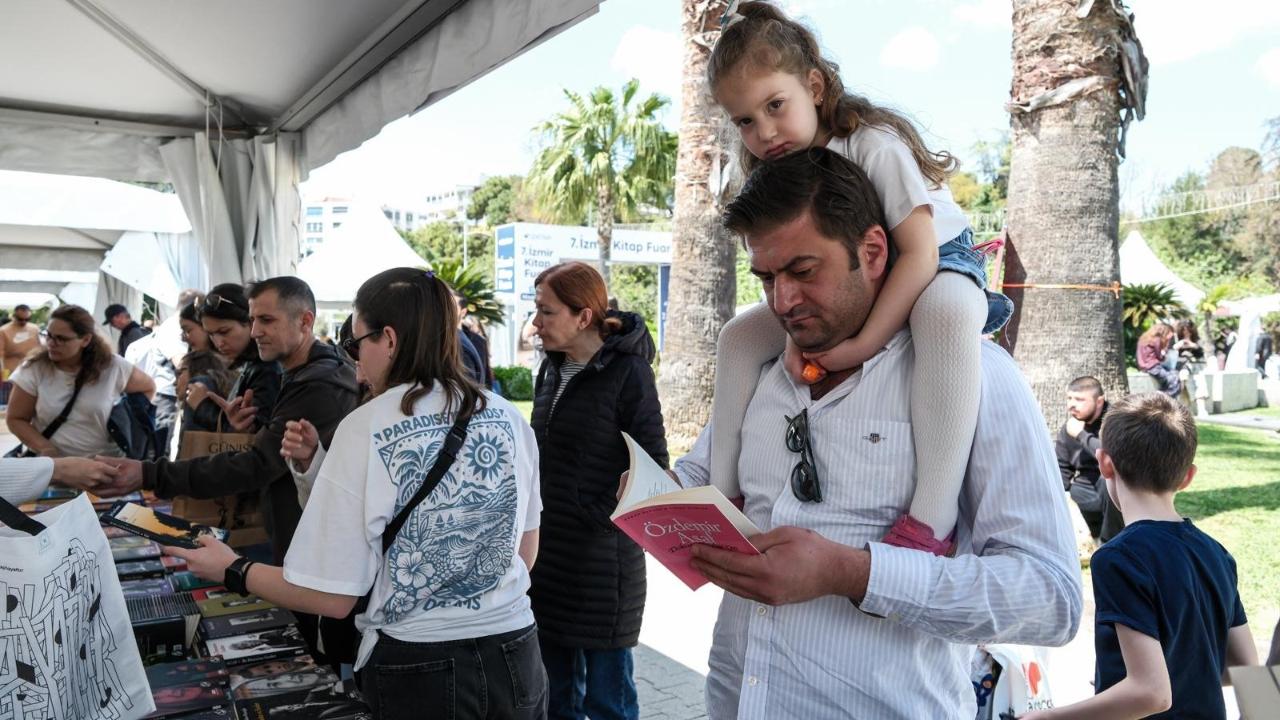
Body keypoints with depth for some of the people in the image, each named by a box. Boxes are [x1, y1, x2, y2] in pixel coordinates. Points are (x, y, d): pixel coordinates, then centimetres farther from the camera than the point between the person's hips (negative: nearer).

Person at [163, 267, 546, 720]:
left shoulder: (366, 430, -16)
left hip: (418, 671, -3)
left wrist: (231, 571, 3)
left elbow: (333, 596, -12)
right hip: (515, 660, 3)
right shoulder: (507, 418, -4)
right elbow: (525, 552, 7)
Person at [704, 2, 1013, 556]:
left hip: (938, 267, -7)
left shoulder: (875, 145, -24)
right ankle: (726, 492, -2)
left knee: (947, 309, -43)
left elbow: (919, 253, -30)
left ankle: (931, 521, -46)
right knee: (739, 335, -4)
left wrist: (863, 344, -39)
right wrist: (797, 333, -30)